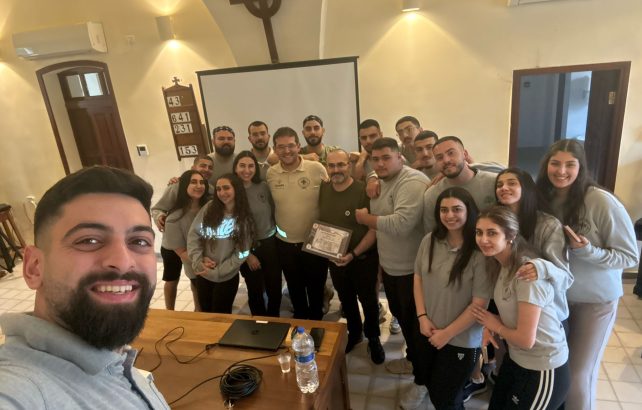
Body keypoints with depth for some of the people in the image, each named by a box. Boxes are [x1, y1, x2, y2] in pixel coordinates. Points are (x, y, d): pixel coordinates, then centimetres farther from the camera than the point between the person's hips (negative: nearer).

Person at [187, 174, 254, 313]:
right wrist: (198, 261, -15)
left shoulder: (244, 218, -8)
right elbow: (193, 234, -4)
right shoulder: (209, 208, -5)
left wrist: (216, 272, -14)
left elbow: (241, 253, -10)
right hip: (203, 274, 2)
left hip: (227, 277, -2)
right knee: (205, 313, 19)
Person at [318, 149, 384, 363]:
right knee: (346, 300, 23)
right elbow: (320, 221, 10)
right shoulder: (323, 189, -3)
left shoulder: (363, 191, -21)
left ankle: (373, 338, 38)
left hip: (363, 259, -5)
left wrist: (353, 254, -26)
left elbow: (374, 229, -20)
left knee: (368, 300, 14)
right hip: (334, 259, 5)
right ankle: (354, 333, 47)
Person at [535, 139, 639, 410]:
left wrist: (587, 251, -31)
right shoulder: (543, 199, -9)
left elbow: (629, 256, -16)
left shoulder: (601, 201, -21)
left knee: (579, 374, 9)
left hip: (594, 299, -3)